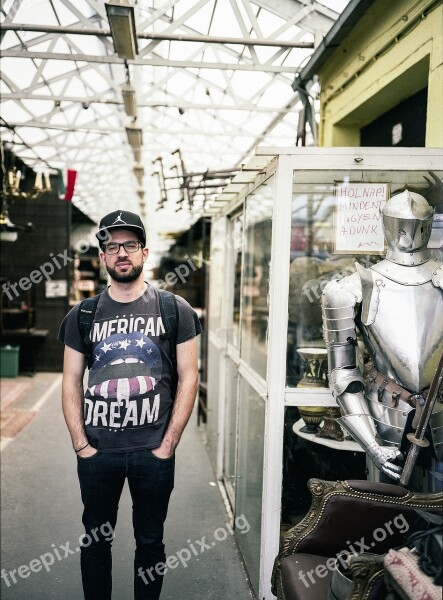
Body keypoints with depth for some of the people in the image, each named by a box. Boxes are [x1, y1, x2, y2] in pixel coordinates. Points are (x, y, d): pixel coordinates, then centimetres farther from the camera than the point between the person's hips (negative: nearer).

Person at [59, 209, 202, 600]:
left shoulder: (175, 310, -3)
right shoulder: (82, 315, 2)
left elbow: (188, 377, -3)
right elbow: (72, 383, 4)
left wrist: (168, 444, -7)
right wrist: (81, 445, -3)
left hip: (153, 451, -1)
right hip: (97, 451, 2)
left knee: (150, 541, 14)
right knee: (95, 538, 16)